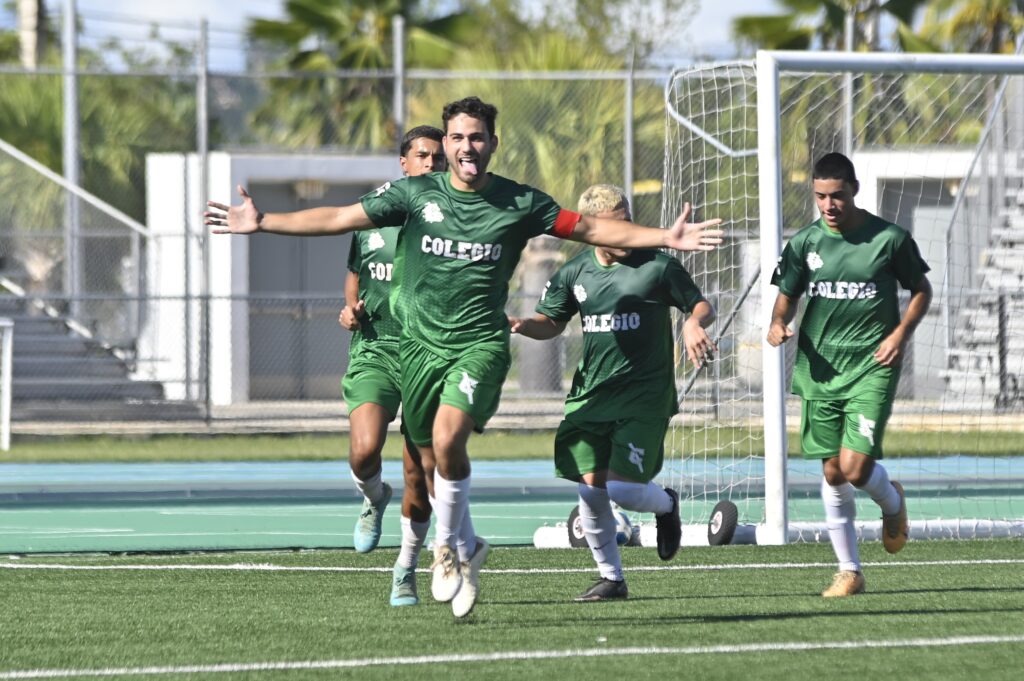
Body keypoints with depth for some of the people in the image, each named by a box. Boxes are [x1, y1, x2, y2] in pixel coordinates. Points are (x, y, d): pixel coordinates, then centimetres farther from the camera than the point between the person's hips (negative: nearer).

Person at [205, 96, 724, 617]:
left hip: (481, 343, -2)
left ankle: (448, 546, -4)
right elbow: (339, 218, 2)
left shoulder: (519, 203, 0)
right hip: (420, 341, 2)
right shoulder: (414, 194, 1)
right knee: (432, 461, 5)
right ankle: (467, 548, 31)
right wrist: (263, 222, -3)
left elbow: (592, 228, 5)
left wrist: (666, 237, -4)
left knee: (447, 438, -25)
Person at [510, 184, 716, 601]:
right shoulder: (575, 273, 6)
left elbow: (701, 304, 6)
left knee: (622, 489, -13)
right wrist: (522, 325, -4)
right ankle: (610, 577, 14)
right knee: (590, 486, -3)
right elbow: (552, 322, 18)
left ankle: (666, 504, 23)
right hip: (591, 393, 4)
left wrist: (694, 323, -17)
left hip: (645, 394, -4)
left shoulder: (657, 266, -4)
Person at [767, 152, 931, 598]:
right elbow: (787, 296, 14)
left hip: (872, 366, -3)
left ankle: (892, 501, 22)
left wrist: (901, 333, -7)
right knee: (832, 474, 5)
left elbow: (921, 290, 8)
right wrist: (779, 323, -8)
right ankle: (849, 571, 16)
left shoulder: (889, 239, -4)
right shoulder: (805, 243, 3)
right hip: (820, 368, 3)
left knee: (855, 468, -14)